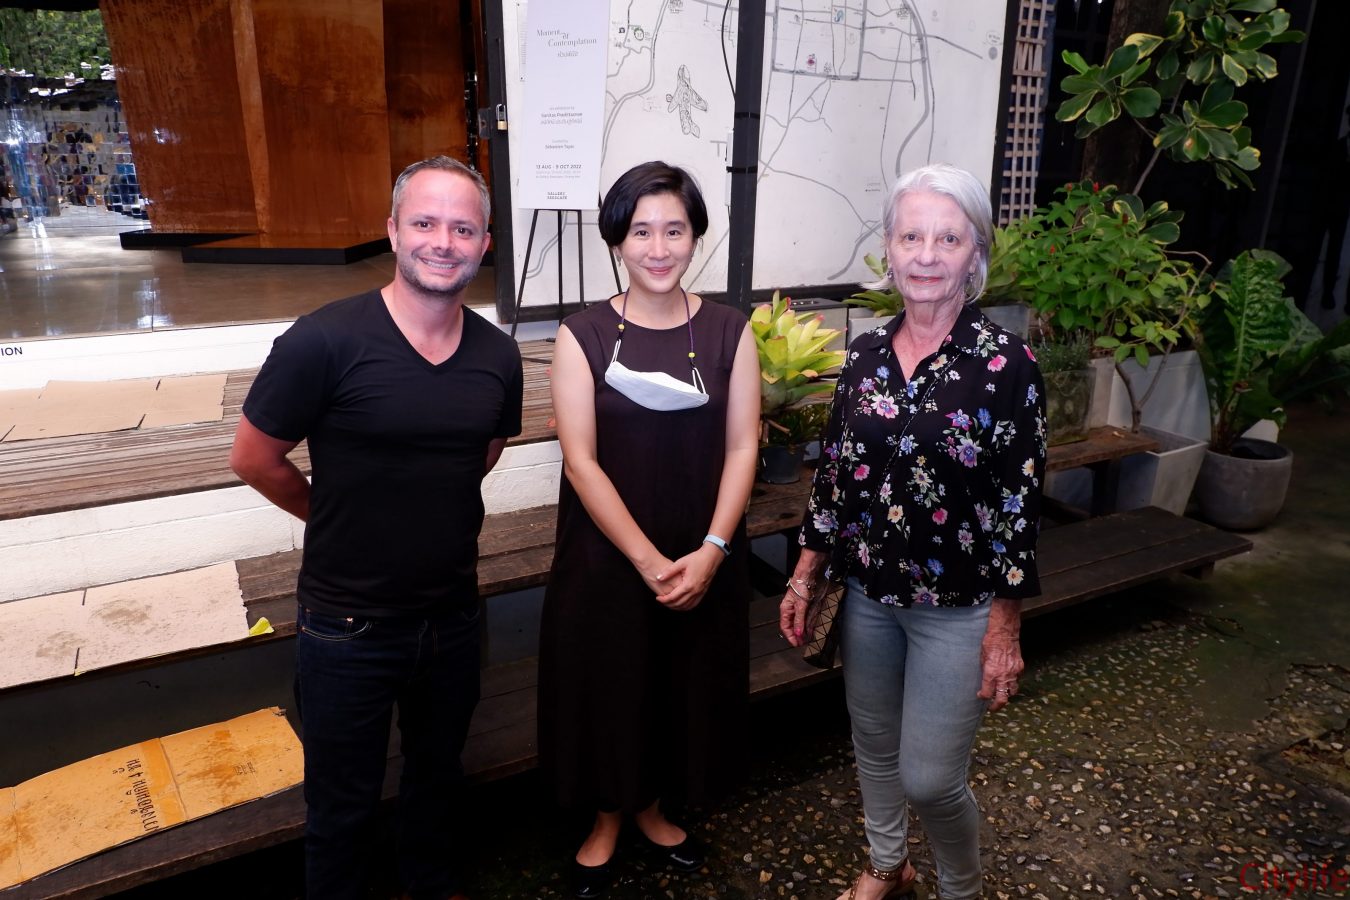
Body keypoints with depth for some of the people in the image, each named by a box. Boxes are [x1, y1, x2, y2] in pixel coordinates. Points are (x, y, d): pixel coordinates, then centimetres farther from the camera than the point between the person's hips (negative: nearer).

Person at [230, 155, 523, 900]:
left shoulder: (498, 355, -6)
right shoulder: (324, 341, -21)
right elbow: (254, 458, -10)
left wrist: (429, 515, 7)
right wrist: (343, 520, 1)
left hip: (453, 616, 5)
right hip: (348, 627, -4)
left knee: (437, 773, 28)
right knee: (344, 803, 18)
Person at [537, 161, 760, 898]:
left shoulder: (729, 331, -3)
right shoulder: (582, 335, -9)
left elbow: (742, 448, -4)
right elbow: (581, 460, -12)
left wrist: (710, 551, -14)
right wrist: (647, 560, -17)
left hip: (704, 559, 2)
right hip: (607, 556, -2)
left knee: (685, 683, 16)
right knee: (607, 684, 12)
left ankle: (651, 807, 44)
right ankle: (606, 818, 40)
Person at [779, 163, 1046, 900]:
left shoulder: (1005, 364, -14)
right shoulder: (865, 355, -2)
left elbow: (1021, 501, -11)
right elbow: (833, 472, 5)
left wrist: (1005, 629, -11)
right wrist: (806, 574, 5)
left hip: (957, 609, -4)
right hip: (868, 596, 4)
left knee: (930, 778, 3)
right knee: (873, 747, 20)